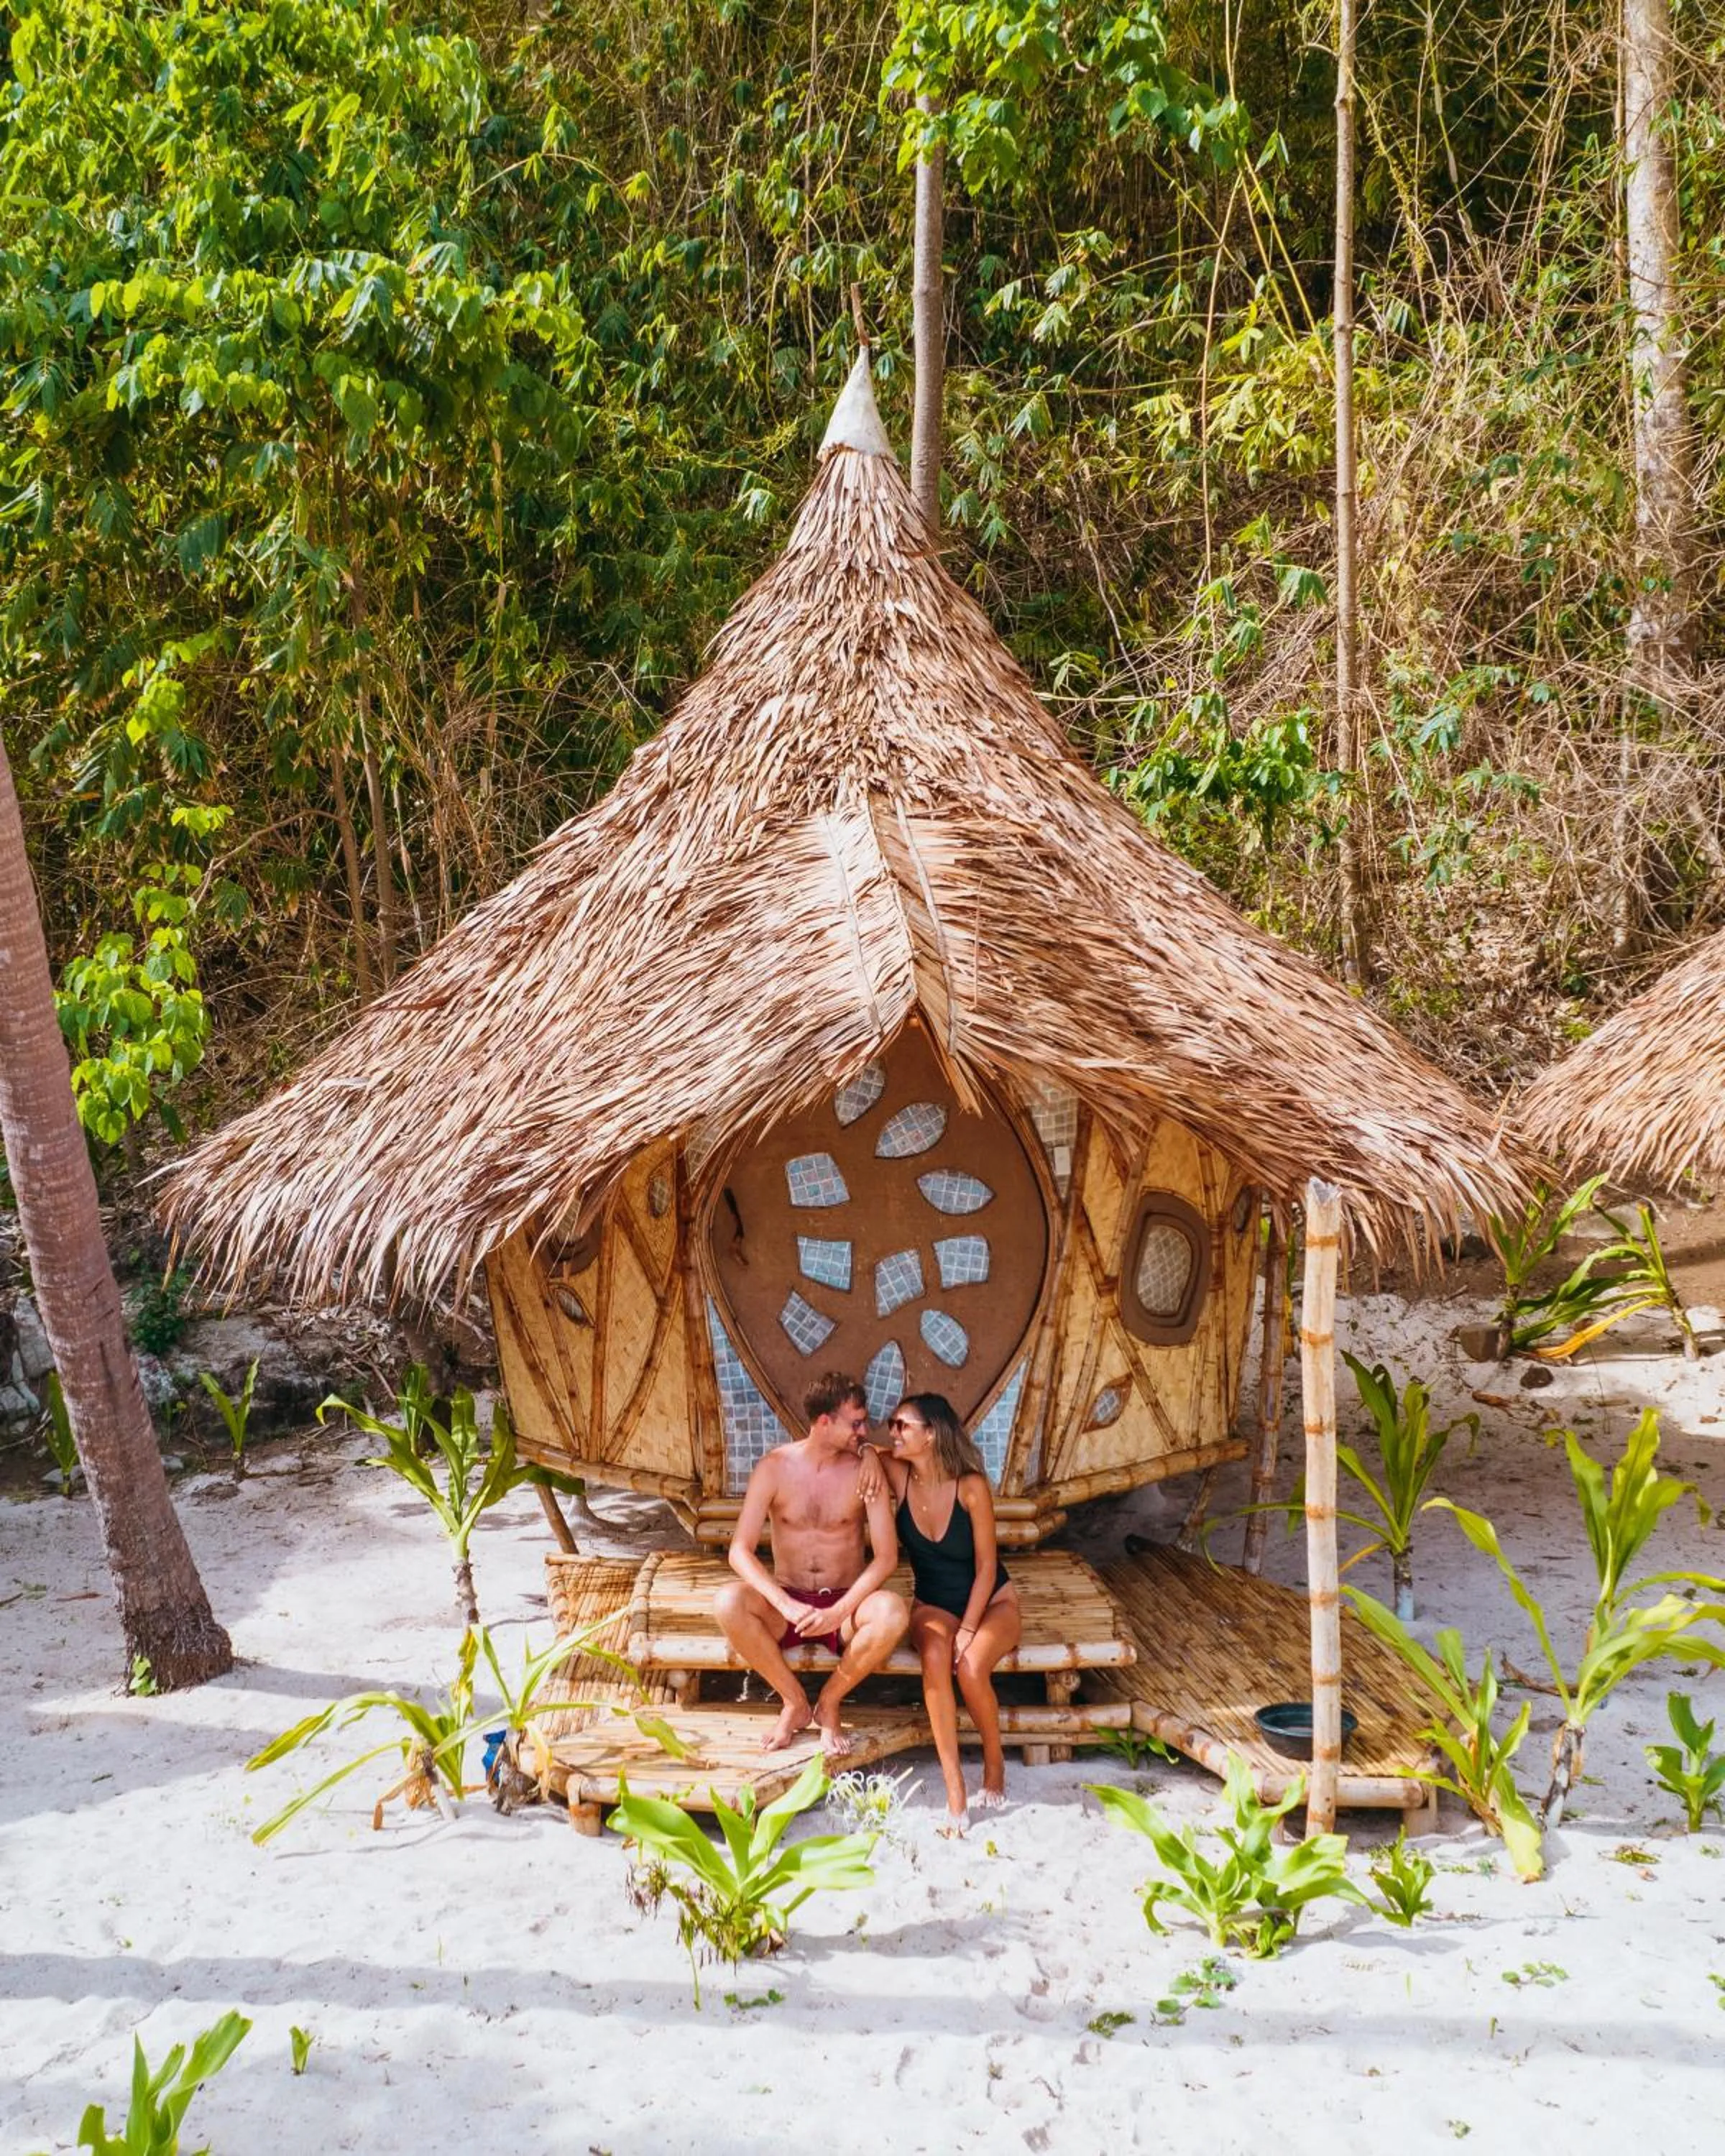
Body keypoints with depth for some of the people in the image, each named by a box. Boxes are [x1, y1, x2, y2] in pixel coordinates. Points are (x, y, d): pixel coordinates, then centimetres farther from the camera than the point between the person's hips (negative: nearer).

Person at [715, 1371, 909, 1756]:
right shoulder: (774, 1467, -7)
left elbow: (886, 1557, -10)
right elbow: (740, 1551, -13)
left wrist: (838, 1612, -25)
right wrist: (787, 1606, -28)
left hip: (846, 1606, 0)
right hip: (787, 1602, 0)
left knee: (893, 1612, -34)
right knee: (728, 1602, -31)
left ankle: (829, 1702, -7)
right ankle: (795, 1702, -8)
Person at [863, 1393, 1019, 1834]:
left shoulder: (971, 1486, -21)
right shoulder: (899, 1475, -11)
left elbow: (986, 1566, -15)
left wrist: (967, 1630, -23)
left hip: (990, 1601, -2)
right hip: (934, 1604, 2)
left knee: (970, 1667, -33)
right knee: (935, 1657, -33)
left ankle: (994, 1761, -3)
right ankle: (955, 1793, -29)